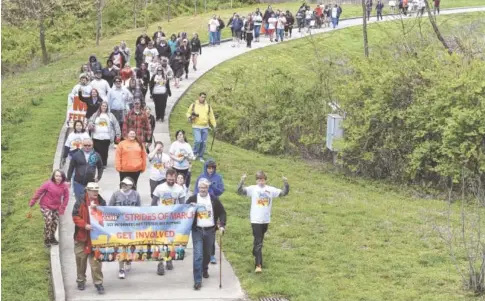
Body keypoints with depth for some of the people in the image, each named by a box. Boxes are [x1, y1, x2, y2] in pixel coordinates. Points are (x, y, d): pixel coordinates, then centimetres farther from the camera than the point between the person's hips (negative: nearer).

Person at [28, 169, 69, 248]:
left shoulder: (64, 186, -10)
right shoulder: (48, 184, -21)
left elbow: (66, 197, -1)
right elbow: (39, 192, -14)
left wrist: (62, 208, -7)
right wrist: (32, 202, -11)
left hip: (56, 207, 4)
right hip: (46, 206, -4)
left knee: (55, 222, 9)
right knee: (48, 221, -15)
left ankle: (52, 238, 31)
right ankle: (46, 240, -1)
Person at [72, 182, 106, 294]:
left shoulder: (102, 202, 3)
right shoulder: (80, 202, -6)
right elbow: (75, 217, -9)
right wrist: (85, 225, -21)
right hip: (82, 236, -1)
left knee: (96, 259, -2)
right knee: (81, 259, 10)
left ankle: (98, 282, 4)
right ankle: (81, 280, 26)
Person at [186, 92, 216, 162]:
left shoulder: (208, 106, 7)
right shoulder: (193, 105, 0)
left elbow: (211, 116, 12)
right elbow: (188, 113, 9)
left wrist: (214, 125, 8)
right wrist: (191, 117, -13)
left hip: (205, 127, 3)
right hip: (196, 127, -3)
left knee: (203, 142, 4)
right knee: (198, 140, -16)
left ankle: (201, 156, 19)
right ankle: (195, 153, 8)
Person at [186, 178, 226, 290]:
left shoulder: (214, 199, 1)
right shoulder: (192, 199, -2)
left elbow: (222, 212, 5)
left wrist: (222, 225, -6)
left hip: (210, 231, 2)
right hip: (197, 230, -2)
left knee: (207, 253, 17)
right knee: (198, 255, -11)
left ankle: (204, 270, 47)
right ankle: (197, 280, -12)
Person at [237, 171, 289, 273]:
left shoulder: (270, 189, 3)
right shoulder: (252, 189, -6)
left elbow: (284, 193, 3)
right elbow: (240, 191, -17)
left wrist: (286, 184, -14)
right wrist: (242, 181, -33)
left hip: (266, 220, 4)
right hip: (256, 220, -4)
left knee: (259, 240, 22)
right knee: (258, 242, -9)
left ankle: (255, 254, 45)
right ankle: (258, 265, -12)